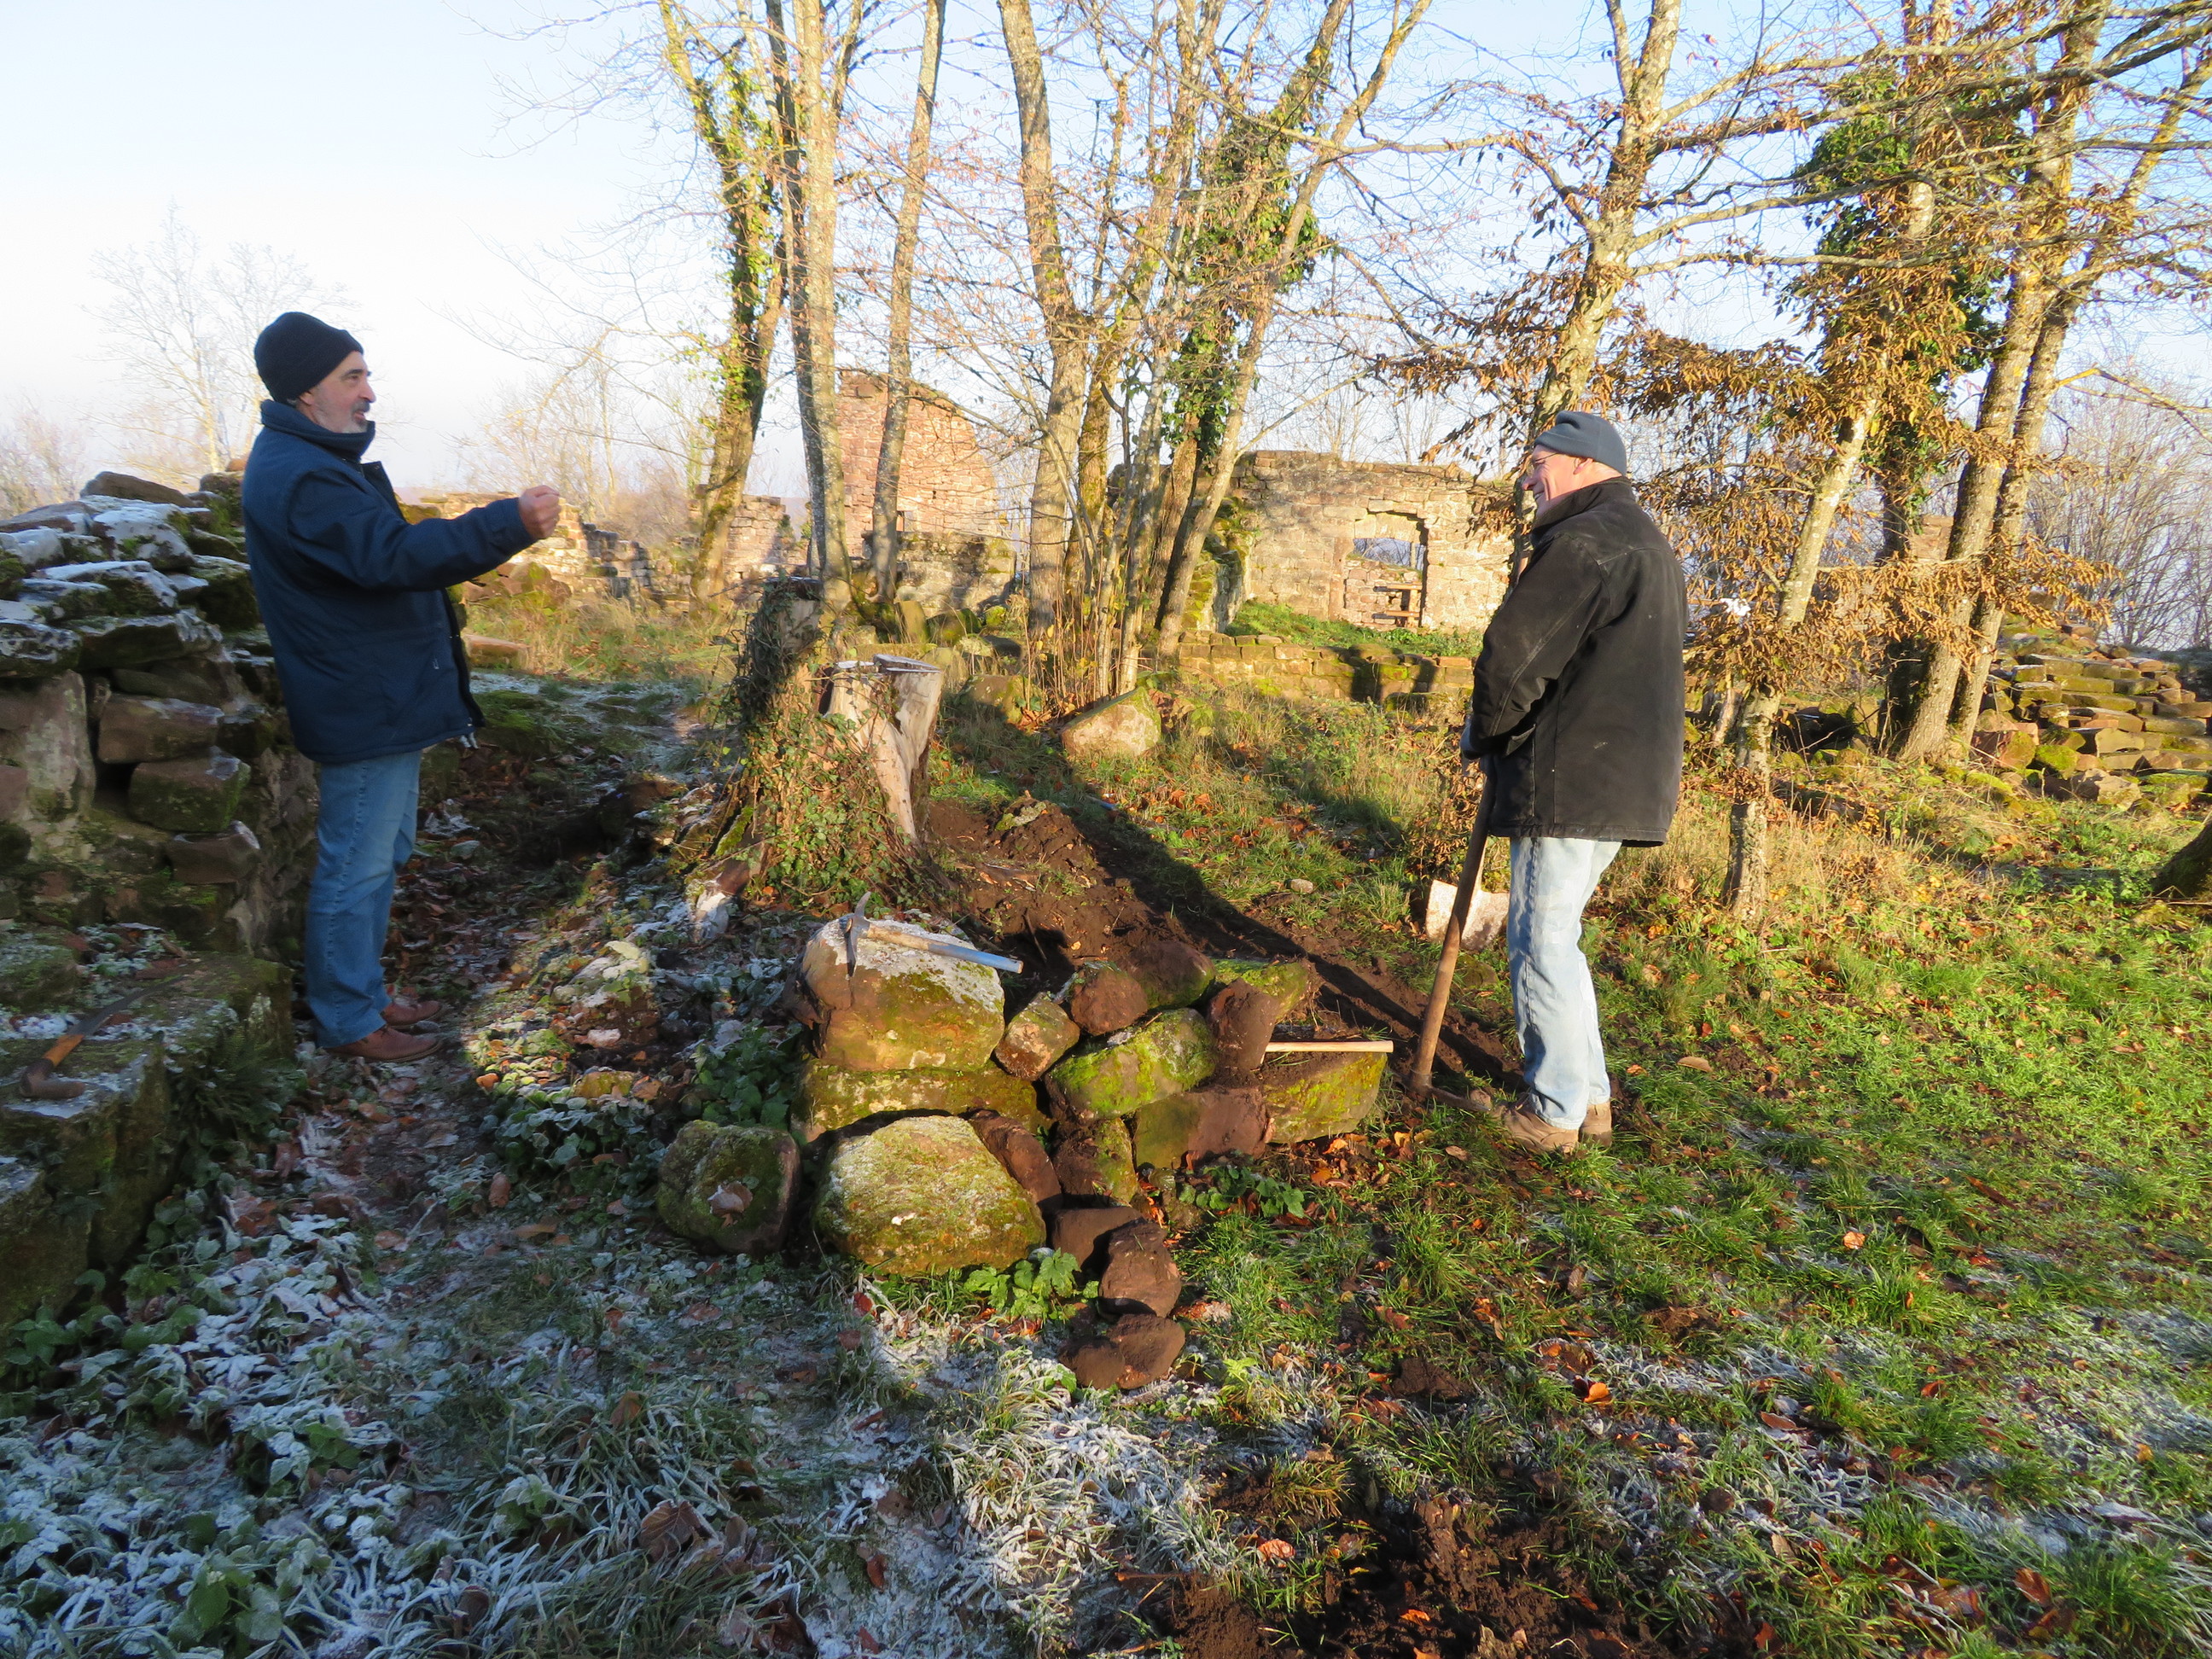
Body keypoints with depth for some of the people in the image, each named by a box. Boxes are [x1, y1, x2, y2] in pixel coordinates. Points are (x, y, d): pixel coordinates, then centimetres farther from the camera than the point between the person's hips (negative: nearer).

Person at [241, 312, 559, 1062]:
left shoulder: (315, 459, 14)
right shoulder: (300, 477, -22)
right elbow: (393, 555, -33)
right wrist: (510, 523, -37)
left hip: (382, 697, 11)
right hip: (363, 708, -11)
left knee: (381, 855, 20)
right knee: (356, 867, 0)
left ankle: (365, 992, 33)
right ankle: (347, 1021, 13)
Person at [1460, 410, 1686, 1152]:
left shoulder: (1582, 541, -14)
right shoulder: (1650, 545, 21)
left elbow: (1514, 658, -18)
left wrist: (1483, 735, 1)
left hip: (1572, 781, -10)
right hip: (1629, 779, 10)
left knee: (1542, 942, -1)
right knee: (1554, 937, 18)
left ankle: (1555, 1111, 9)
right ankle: (1591, 1098, 24)